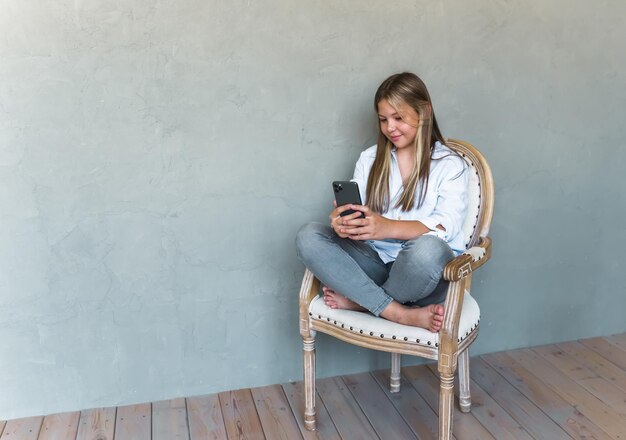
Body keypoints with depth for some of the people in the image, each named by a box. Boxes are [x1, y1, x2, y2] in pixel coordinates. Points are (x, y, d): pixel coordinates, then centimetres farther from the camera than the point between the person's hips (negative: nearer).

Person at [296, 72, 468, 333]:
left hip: (428, 272, -3)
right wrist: (344, 222, -24)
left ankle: (358, 301, -11)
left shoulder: (449, 164, 1)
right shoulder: (370, 158, 13)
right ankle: (402, 314, -26)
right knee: (308, 237, -19)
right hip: (377, 261, 4)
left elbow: (446, 225, -15)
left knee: (427, 248, -39)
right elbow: (353, 208, 3)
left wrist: (387, 228, -34)